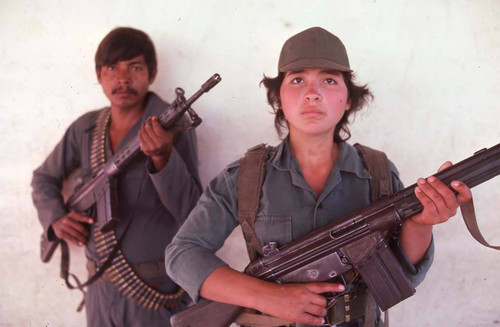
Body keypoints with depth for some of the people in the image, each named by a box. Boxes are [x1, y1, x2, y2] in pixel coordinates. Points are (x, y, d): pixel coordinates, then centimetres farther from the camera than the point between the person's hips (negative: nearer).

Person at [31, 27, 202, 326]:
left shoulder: (173, 125, -11)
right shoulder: (86, 129, 1)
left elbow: (192, 213, -18)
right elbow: (45, 178, 16)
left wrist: (162, 157, -33)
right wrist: (56, 218, -3)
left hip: (156, 291, -4)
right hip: (101, 287, 4)